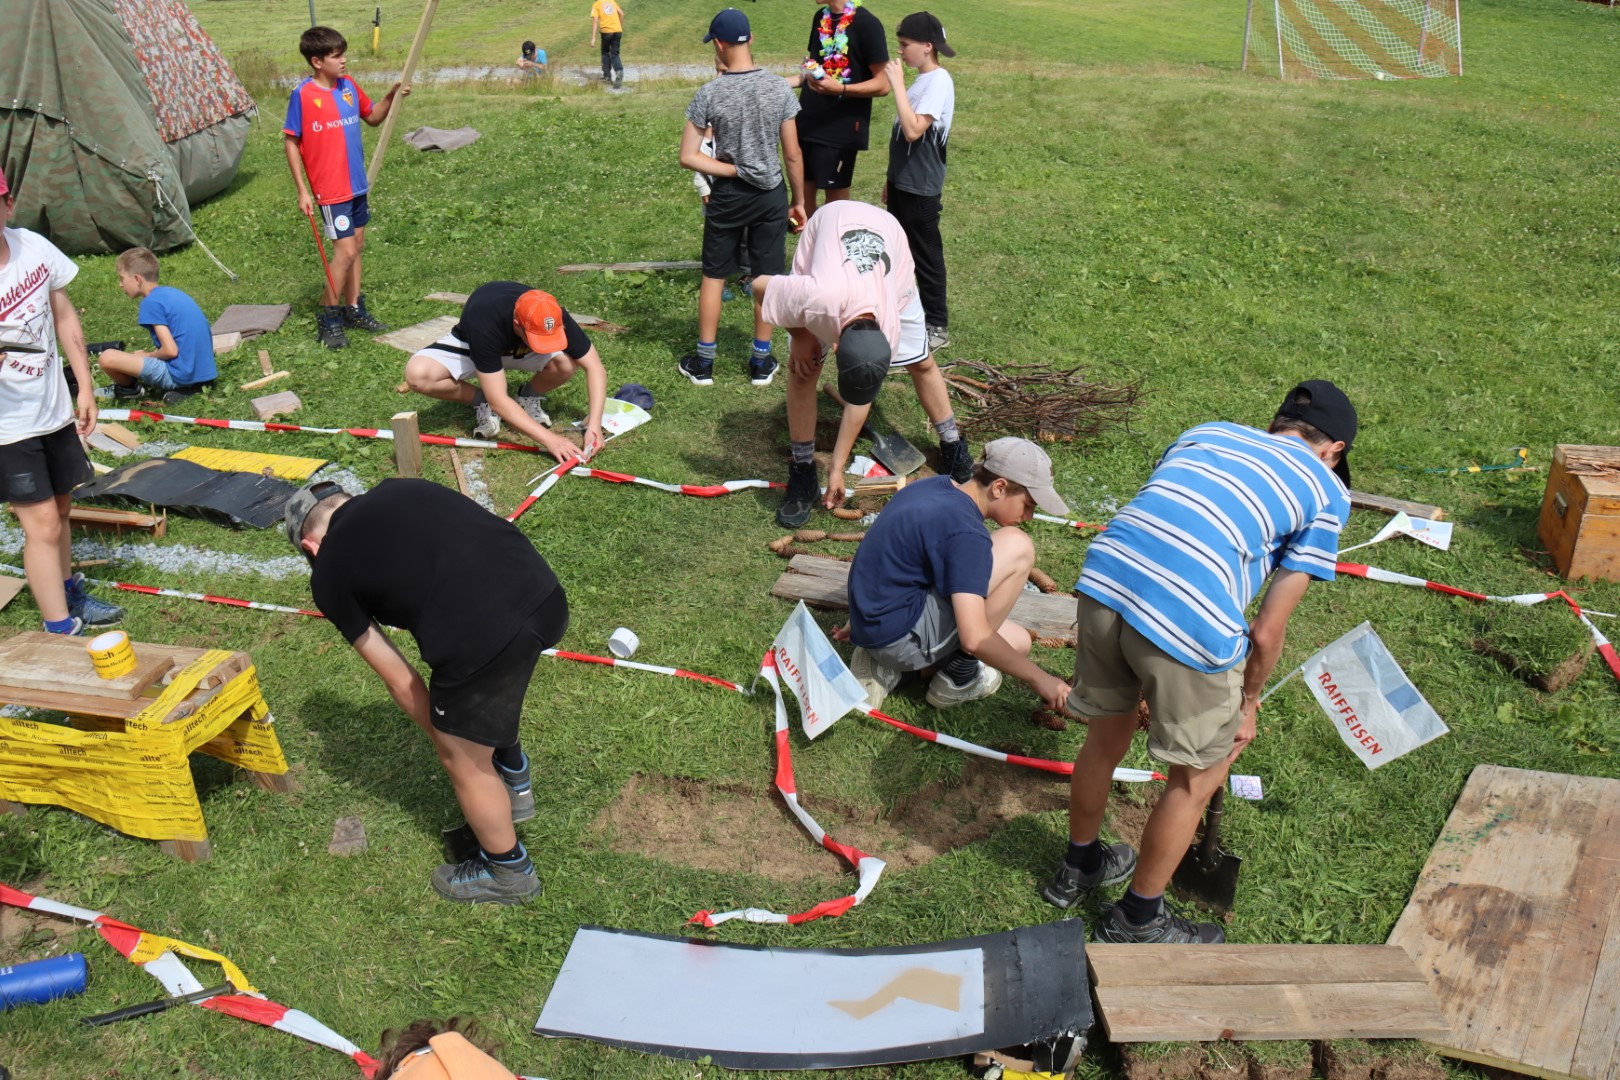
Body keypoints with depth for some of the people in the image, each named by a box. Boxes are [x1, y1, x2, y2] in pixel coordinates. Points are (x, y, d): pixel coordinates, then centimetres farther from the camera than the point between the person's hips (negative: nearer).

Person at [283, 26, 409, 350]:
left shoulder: (348, 85, 3)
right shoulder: (303, 94, -14)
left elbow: (373, 117, 17)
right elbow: (291, 142, -10)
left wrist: (392, 96, -2)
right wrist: (302, 190, -12)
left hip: (357, 183, 7)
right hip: (331, 189, -7)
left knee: (356, 246, 14)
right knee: (345, 252, -8)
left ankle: (354, 309, 27)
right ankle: (328, 320, 5)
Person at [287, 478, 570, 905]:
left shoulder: (328, 573, 12)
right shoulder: (402, 489, 24)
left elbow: (400, 683, 15)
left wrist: (444, 737, 30)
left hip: (483, 638, -6)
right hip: (548, 596, 6)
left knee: (465, 761, 21)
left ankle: (509, 872, 42)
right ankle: (514, 782, 55)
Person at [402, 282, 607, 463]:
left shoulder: (554, 319, -32)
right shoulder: (485, 323, -41)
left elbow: (595, 367, -24)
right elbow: (498, 400, -40)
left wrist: (593, 425, -36)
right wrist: (549, 439, -45)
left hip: (520, 349, 2)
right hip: (471, 347, -2)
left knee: (568, 362, -32)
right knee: (417, 374, -33)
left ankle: (529, 397, 0)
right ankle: (482, 402, -6)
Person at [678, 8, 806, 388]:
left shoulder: (709, 94, -13)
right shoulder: (778, 88, -8)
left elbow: (688, 157, -14)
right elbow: (793, 155, -4)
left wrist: (733, 170, -7)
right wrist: (798, 200, 7)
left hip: (727, 197, -1)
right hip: (771, 194, 1)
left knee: (714, 276, 12)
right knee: (768, 278, 10)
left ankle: (703, 363, 20)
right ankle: (761, 362, 19)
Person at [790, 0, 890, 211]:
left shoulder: (866, 23, -12)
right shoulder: (821, 17, 11)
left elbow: (882, 85, -14)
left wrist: (840, 88, -28)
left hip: (841, 129, -7)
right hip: (807, 123, 7)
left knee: (836, 203, 1)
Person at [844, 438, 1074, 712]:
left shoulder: (936, 485, 8)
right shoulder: (966, 533, -21)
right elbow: (974, 639, -27)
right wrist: (1038, 678, -14)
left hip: (872, 625, 10)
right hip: (900, 638, -10)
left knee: (1019, 642, 20)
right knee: (1017, 547, -13)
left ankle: (885, 666, 11)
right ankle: (958, 678, -2)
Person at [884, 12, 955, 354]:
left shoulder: (939, 82, -18)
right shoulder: (921, 80, 11)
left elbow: (913, 130, -29)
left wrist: (897, 84, -25)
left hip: (920, 189, -9)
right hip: (903, 184, 9)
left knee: (926, 256, -1)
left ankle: (937, 327, 9)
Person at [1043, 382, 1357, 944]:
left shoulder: (1208, 431, 28)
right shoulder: (1327, 491, 15)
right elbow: (1267, 629, 8)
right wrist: (1247, 702, 24)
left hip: (1103, 578, 5)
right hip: (1191, 622, -5)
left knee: (1104, 739, 29)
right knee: (1198, 777, 20)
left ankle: (1077, 867, 52)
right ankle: (1137, 920, 37)